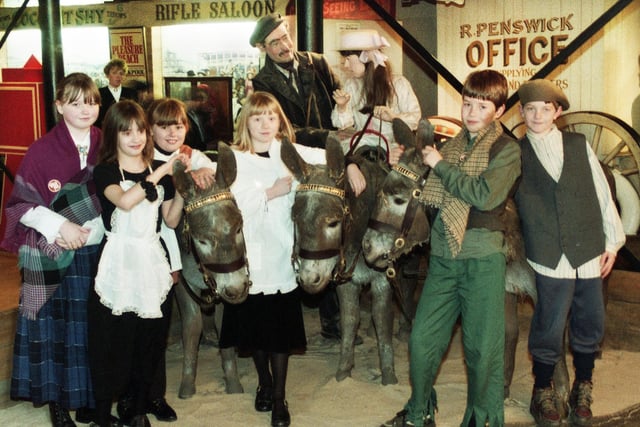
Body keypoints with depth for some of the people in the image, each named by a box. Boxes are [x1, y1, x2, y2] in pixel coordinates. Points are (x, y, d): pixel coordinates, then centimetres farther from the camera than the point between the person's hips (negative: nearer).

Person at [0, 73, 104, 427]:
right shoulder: (42, 150, -6)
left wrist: (94, 227, -4)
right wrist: (59, 226, -16)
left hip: (100, 251, 3)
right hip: (55, 257, -3)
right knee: (58, 325, 5)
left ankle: (90, 397, 25)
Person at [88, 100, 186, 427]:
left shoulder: (160, 169, 8)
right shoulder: (105, 171, -3)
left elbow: (171, 220, 7)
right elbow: (124, 201, -24)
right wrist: (161, 173, -24)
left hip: (151, 262, 4)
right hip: (118, 263, -3)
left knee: (149, 340, 10)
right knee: (112, 341, 0)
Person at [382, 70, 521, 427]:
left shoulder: (507, 150, -4)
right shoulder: (452, 145, 13)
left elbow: (484, 195, -20)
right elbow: (434, 198, 21)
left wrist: (440, 165, -12)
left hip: (483, 258, -5)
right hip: (443, 256, 5)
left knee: (483, 347, 4)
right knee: (422, 339, 8)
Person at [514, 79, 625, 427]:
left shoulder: (579, 146, 8)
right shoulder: (516, 154, 3)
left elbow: (602, 193, 8)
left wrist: (612, 242, 6)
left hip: (588, 254, 3)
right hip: (549, 259, -2)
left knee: (589, 327, 10)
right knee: (549, 330, -1)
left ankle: (582, 391, 30)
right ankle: (542, 394, 21)